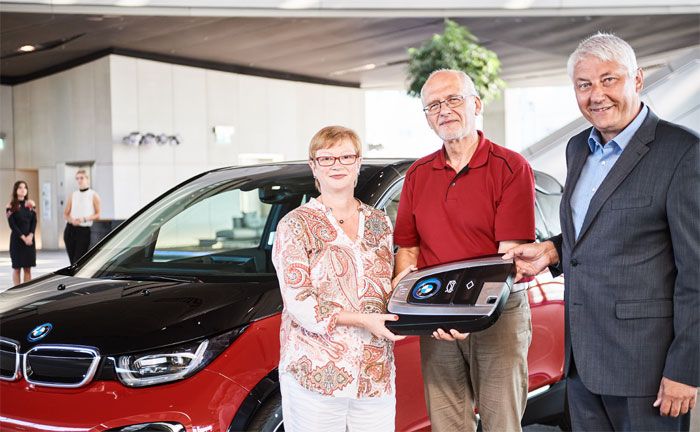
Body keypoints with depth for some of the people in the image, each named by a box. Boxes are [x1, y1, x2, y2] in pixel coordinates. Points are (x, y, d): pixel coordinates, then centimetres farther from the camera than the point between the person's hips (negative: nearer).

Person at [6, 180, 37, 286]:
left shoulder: (31, 204, 8)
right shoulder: (11, 206, -3)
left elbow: (34, 222, 4)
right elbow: (12, 225, -8)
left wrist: (30, 236, -10)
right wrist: (23, 237, -14)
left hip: (29, 239, 3)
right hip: (17, 240, -3)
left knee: (28, 268, 4)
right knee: (17, 267, 1)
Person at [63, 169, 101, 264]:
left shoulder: (93, 195, 1)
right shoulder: (73, 195, 13)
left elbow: (98, 215, -1)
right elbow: (65, 214, 15)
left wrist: (85, 219, -17)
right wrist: (72, 220, -7)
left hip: (84, 230, -4)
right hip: (70, 230, 4)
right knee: (72, 262, 5)